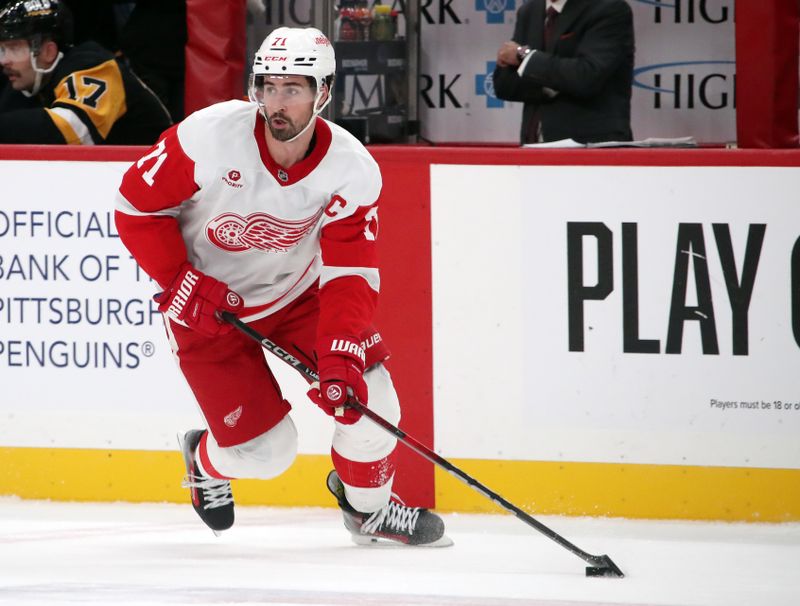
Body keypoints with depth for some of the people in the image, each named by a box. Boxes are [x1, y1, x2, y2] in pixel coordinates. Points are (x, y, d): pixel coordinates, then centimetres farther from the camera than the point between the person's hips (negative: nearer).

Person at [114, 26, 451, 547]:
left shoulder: (352, 171, -20)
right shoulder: (211, 136, -26)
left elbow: (350, 277, -22)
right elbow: (137, 205, -15)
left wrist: (340, 359, -35)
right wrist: (181, 283, -22)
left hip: (296, 294, 3)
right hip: (207, 307, -3)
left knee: (364, 389, -13)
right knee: (266, 450, -7)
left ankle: (368, 506, 17)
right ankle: (207, 459, 32)